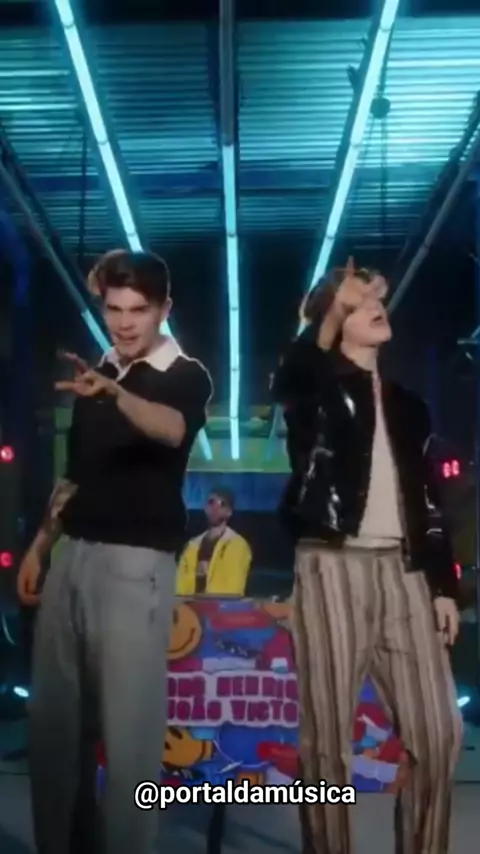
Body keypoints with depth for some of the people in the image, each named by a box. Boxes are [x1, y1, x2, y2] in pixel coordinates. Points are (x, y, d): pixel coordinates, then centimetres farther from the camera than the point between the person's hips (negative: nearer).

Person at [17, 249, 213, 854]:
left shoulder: (185, 376, -3)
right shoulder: (96, 375, 15)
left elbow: (172, 430, -27)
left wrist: (115, 393, -45)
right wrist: (40, 545, 17)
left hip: (136, 562, -6)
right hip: (73, 557, 6)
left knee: (128, 724, -6)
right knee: (53, 716, 8)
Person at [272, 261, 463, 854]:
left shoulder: (407, 404, 20)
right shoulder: (319, 386, 6)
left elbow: (428, 501, 18)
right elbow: (286, 381, -21)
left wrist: (443, 583, 11)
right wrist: (333, 314, -34)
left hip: (402, 569, 5)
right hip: (333, 567, -4)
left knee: (437, 730, 1)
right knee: (328, 737, -3)